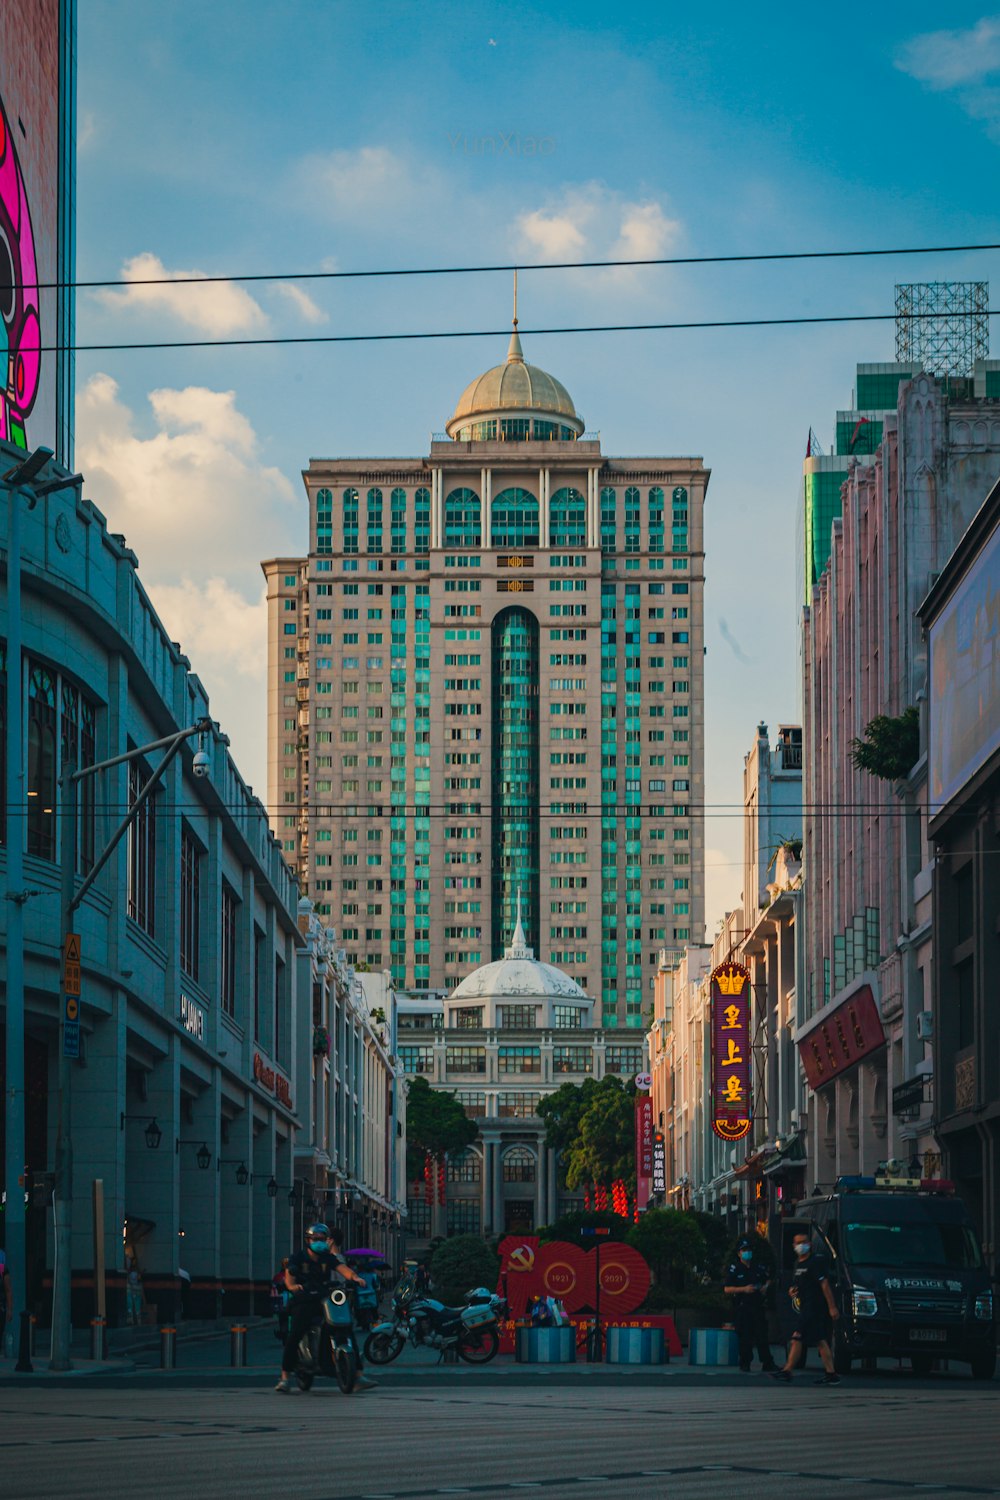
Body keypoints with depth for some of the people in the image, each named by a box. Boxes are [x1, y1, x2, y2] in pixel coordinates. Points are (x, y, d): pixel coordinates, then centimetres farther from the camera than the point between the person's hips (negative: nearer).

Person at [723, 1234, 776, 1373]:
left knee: (762, 1335, 2)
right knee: (744, 1337, 0)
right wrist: (744, 1289, -16)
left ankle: (767, 1363, 6)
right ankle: (745, 1364, 10)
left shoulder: (759, 1265, 9)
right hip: (741, 1307, -3)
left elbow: (768, 1279, 25)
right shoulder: (734, 1268, -2)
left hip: (758, 1305, 3)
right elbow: (727, 1289, -6)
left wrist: (765, 1286, 2)